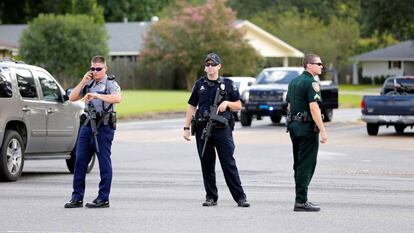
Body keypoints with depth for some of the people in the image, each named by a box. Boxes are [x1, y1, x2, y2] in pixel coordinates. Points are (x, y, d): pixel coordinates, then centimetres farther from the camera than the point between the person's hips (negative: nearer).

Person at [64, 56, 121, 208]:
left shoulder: (110, 84, -3)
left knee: (104, 162, -3)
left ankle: (103, 198, 1)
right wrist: (83, 82, -1)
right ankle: (77, 197, 8)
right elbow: (72, 98, 10)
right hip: (88, 125, 6)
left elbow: (117, 98, -23)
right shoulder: (88, 84, 17)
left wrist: (97, 95, -32)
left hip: (104, 127, -6)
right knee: (80, 160, 3)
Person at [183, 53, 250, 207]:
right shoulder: (199, 84, 10)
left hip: (222, 130, -2)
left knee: (229, 164, -7)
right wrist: (186, 128, 7)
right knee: (207, 166, 5)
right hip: (202, 130, 2)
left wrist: (227, 103, -10)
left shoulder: (228, 84, 6)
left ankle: (240, 197, -5)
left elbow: (238, 106, 10)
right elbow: (191, 107, 13)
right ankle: (211, 197, 14)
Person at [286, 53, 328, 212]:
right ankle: (301, 201, -8)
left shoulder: (294, 82, 15)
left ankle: (300, 199, 19)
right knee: (306, 166, -6)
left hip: (294, 126, 9)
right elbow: (313, 107, -21)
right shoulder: (311, 83, -13)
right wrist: (323, 130, -22)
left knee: (299, 165, 14)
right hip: (307, 127, -9)